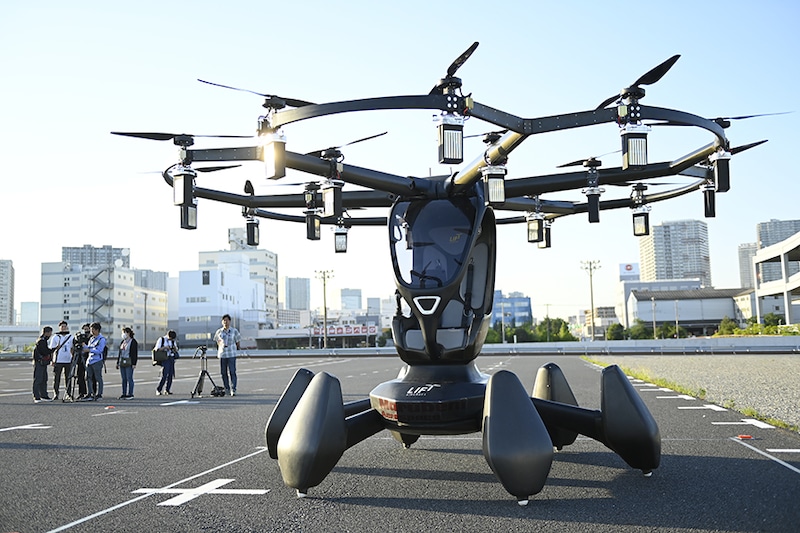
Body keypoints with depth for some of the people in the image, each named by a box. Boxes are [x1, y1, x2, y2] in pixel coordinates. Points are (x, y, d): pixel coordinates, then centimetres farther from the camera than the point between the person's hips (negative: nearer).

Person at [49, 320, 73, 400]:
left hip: (68, 360, 3)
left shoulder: (71, 337, 11)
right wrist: (52, 360, -5)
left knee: (68, 377, 6)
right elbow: (52, 349, 3)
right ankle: (55, 394, 2)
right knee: (56, 378, -2)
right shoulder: (55, 337, 3)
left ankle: (68, 393, 12)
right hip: (58, 361, -3)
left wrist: (73, 358, 9)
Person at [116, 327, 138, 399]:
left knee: (129, 378, -5)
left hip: (129, 363, -7)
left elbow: (135, 353, -10)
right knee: (124, 379, 8)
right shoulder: (122, 342, 17)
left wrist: (134, 364, -15)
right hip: (122, 362, 7)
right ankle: (124, 394, 12)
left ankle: (130, 394, 0)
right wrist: (118, 362, 18)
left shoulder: (133, 342, -6)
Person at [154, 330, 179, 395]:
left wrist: (175, 348, -5)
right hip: (165, 359, -5)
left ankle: (167, 390, 8)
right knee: (164, 376, -14)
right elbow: (156, 349, -4)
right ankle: (158, 390, -7)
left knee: (170, 375, 1)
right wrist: (164, 347, -16)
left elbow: (176, 350, 18)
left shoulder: (173, 341, 13)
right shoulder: (161, 340, -1)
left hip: (171, 359, 5)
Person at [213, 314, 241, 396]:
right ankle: (227, 389, 16)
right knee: (223, 372, 5)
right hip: (222, 354, 2)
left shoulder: (234, 331, 0)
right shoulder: (219, 332, 5)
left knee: (232, 372, -10)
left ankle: (233, 390, -10)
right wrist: (221, 347, 11)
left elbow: (237, 341, 8)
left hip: (231, 354, -2)